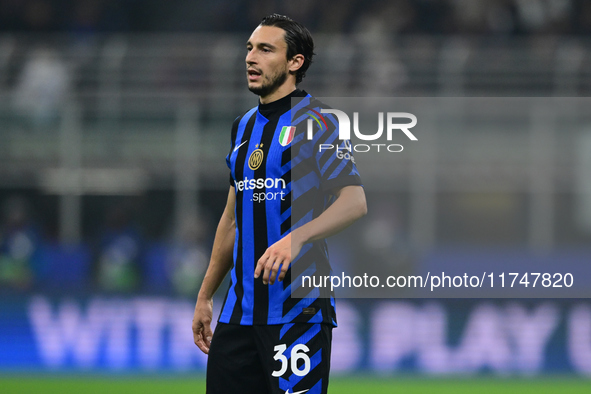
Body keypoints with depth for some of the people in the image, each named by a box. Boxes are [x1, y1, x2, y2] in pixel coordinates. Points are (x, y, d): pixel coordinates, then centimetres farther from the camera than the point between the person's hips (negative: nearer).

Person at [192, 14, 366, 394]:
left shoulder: (316, 120, -6)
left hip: (299, 310, -7)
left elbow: (354, 202, -17)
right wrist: (205, 296, 22)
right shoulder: (244, 126, 17)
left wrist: (295, 239, -32)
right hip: (239, 312, 7)